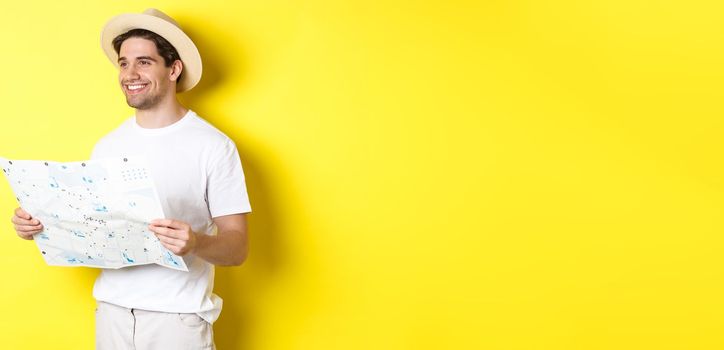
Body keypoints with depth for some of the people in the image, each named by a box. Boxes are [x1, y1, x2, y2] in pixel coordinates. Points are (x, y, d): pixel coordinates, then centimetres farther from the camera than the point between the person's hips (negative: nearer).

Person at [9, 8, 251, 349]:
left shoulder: (214, 146, -10)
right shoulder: (106, 146, 6)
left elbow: (237, 248, -12)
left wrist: (196, 243, -31)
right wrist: (41, 224, -5)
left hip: (179, 317, -4)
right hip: (112, 310, 5)